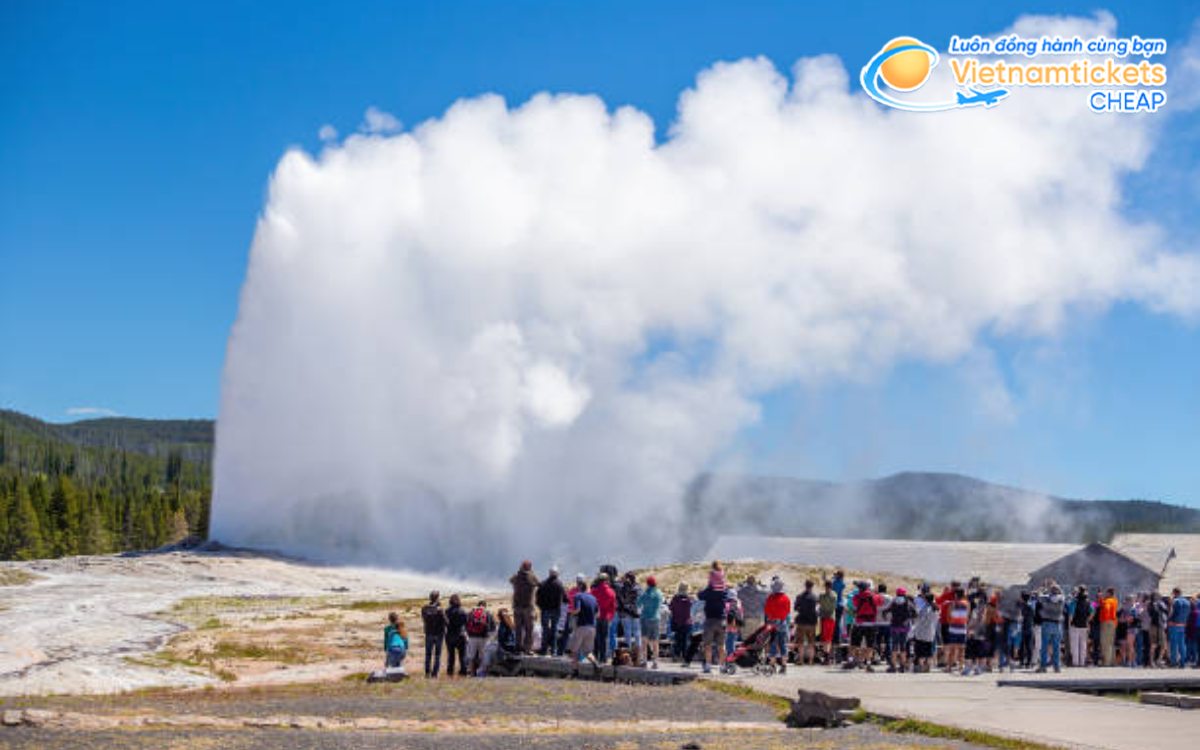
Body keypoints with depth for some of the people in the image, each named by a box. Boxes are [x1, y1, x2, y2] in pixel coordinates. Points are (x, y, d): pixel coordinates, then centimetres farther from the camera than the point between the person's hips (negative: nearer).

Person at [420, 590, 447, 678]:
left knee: (428, 654, 15)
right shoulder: (439, 609, -19)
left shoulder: (424, 609, -7)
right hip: (439, 634, -3)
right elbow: (445, 622, -13)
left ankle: (427, 672, 15)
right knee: (437, 654, 6)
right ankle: (435, 673, 4)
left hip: (428, 634, 3)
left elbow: (423, 620, 6)